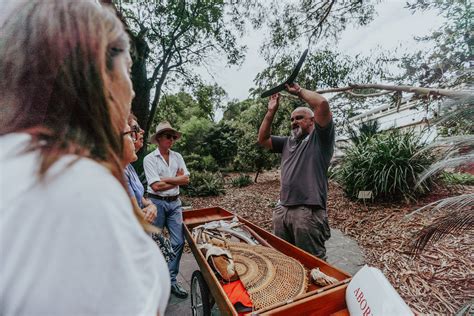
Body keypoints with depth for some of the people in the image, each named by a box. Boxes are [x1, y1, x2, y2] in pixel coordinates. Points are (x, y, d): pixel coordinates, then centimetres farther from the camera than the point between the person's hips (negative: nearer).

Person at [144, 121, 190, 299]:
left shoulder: (177, 157, 5)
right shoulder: (149, 159, -8)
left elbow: (186, 179, -4)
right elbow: (156, 186, -16)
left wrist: (165, 179, -13)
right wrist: (177, 179, -7)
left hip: (174, 203, 4)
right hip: (157, 203, -3)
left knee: (178, 241, 2)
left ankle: (171, 280, 19)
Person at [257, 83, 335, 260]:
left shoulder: (320, 138, 3)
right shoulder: (288, 142, 22)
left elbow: (322, 104, -12)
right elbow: (262, 139, 19)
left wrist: (299, 91, 3)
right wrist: (271, 111, 14)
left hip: (309, 211, -6)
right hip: (282, 209, 7)